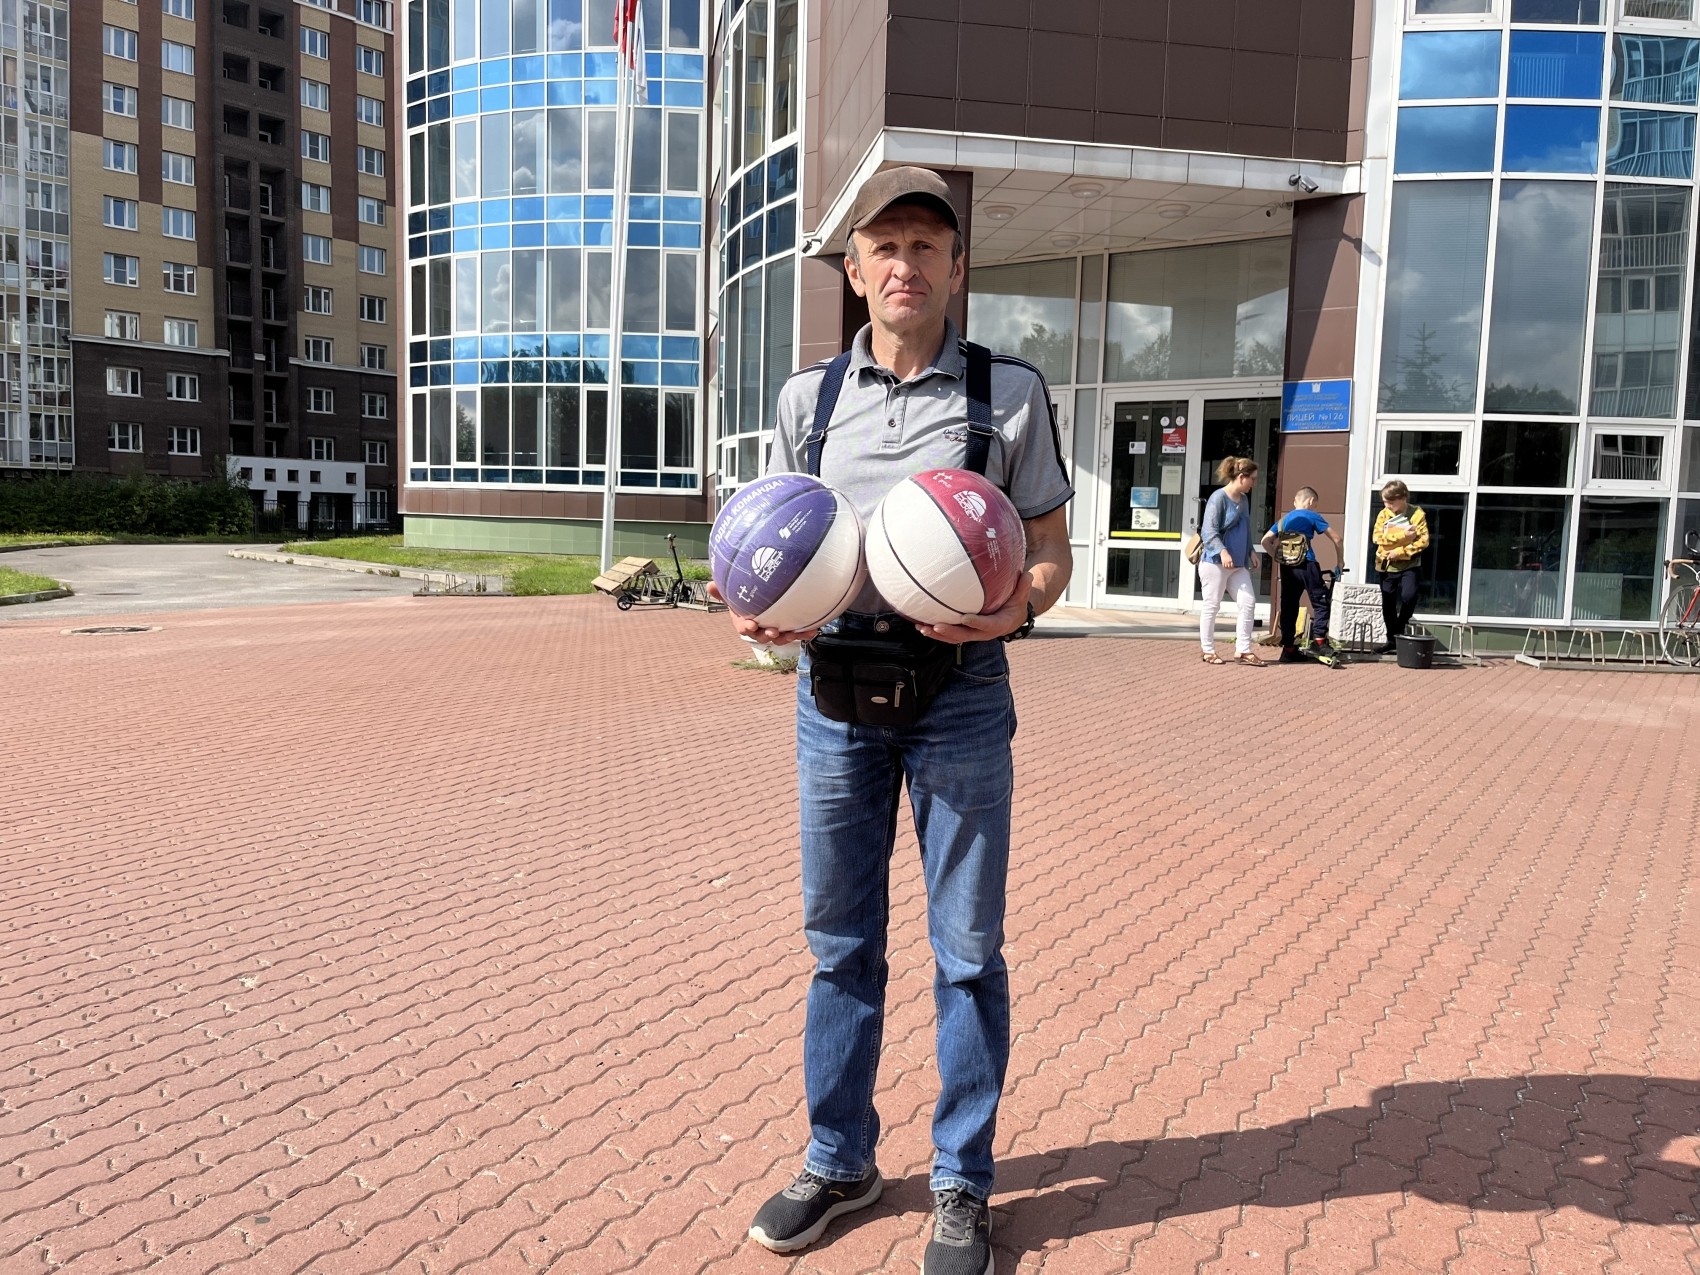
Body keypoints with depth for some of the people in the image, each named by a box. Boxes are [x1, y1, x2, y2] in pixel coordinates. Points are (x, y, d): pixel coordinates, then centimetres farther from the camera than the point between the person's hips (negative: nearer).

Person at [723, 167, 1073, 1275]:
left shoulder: (1011, 392, 2)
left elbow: (1052, 550, 3)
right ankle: (840, 1162, 31)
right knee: (841, 939, 13)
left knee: (967, 947, 6)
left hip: (960, 689, -2)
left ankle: (963, 1184, 25)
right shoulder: (810, 396, 9)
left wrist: (1017, 607, -19)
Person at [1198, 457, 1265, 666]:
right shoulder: (1218, 498, -12)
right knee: (1212, 606, 1)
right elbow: (1209, 531, -18)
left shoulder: (1244, 499, 13)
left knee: (1248, 603, 1)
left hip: (1239, 564, 8)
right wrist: (1222, 551, -30)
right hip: (1215, 562, -8)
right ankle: (1208, 651, 11)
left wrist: (1250, 553, 26)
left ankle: (1243, 650, 7)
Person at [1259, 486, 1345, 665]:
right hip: (1306, 566, -5)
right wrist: (1340, 561, 13)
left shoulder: (1283, 519, 17)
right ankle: (1318, 641, -5)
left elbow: (1265, 541, 13)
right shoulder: (1312, 516, 2)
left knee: (1288, 606, 8)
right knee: (1321, 602, 5)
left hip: (1286, 568, 5)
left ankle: (1288, 648, 10)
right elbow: (1336, 538, 2)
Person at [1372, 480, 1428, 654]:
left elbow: (1423, 540, -14)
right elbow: (1377, 537, -12)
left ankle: (1399, 630, 0)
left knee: (1409, 596, -24)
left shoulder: (1417, 514, -8)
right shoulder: (1384, 514, 0)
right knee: (1388, 604, 9)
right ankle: (1392, 639, 22)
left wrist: (1399, 551, -21)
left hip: (1408, 564, -3)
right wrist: (1403, 535, -20)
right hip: (1387, 565, 3)